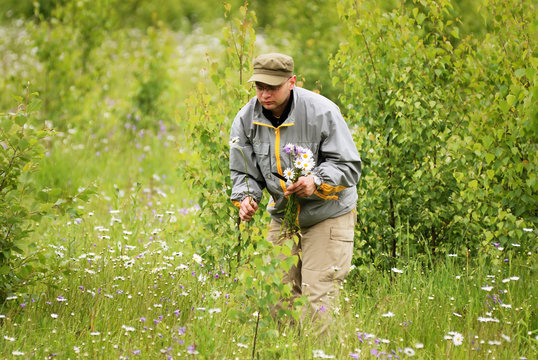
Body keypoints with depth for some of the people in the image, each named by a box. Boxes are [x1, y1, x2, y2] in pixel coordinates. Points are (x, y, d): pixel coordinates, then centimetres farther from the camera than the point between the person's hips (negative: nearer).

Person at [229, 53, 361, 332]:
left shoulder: (322, 112, -20)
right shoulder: (246, 120, -6)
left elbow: (348, 167, -16)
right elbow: (244, 172, 2)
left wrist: (317, 182, -35)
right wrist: (245, 198, -19)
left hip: (328, 215, -5)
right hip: (283, 216, 5)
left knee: (318, 298, -10)